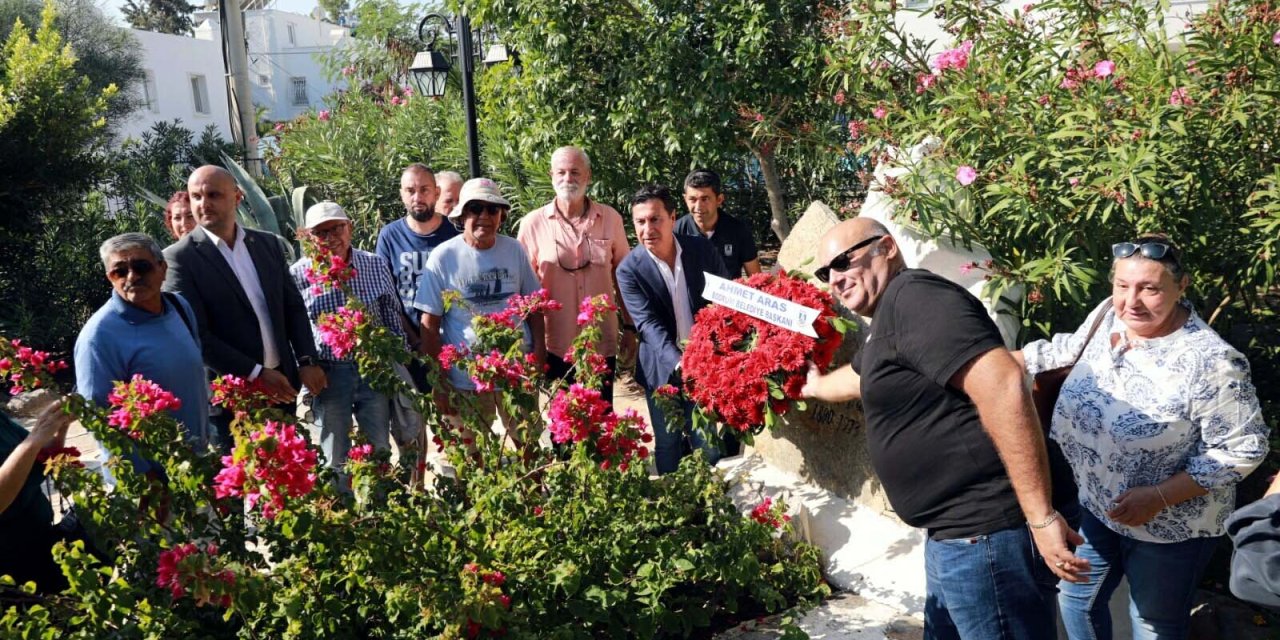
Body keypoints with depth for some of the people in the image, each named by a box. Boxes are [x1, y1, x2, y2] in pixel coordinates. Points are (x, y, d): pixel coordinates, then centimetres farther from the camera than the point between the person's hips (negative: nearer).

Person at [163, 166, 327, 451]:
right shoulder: (180, 258, -10)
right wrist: (256, 373, -17)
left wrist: (307, 361, -2)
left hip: (281, 383, 5)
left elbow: (293, 306, 10)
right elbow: (195, 335, -15)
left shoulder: (267, 244, 7)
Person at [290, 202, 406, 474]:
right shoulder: (297, 274, -6)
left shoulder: (375, 265, -2)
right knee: (334, 460, 11)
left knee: (379, 452, 13)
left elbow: (393, 318, 6)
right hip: (327, 375, -1)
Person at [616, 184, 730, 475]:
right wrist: (677, 362, -37)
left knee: (710, 446, 9)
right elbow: (648, 324, -21)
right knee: (668, 446, 13)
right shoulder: (629, 269, -13)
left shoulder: (703, 249, -6)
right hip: (663, 370, -1)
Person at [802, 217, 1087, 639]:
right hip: (955, 536, 10)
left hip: (983, 537, -10)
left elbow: (1001, 385, -27)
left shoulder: (912, 295, -15)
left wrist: (1039, 518, -27)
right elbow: (861, 376, 40)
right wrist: (815, 387, 60)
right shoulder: (889, 319, 16)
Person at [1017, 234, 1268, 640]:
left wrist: (1159, 497, -27)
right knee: (1077, 600, 22)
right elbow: (1072, 348, 13)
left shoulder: (1210, 361, -29)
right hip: (1096, 504, 6)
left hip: (1169, 527, -6)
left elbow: (1243, 449, -22)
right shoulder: (1109, 315, -9)